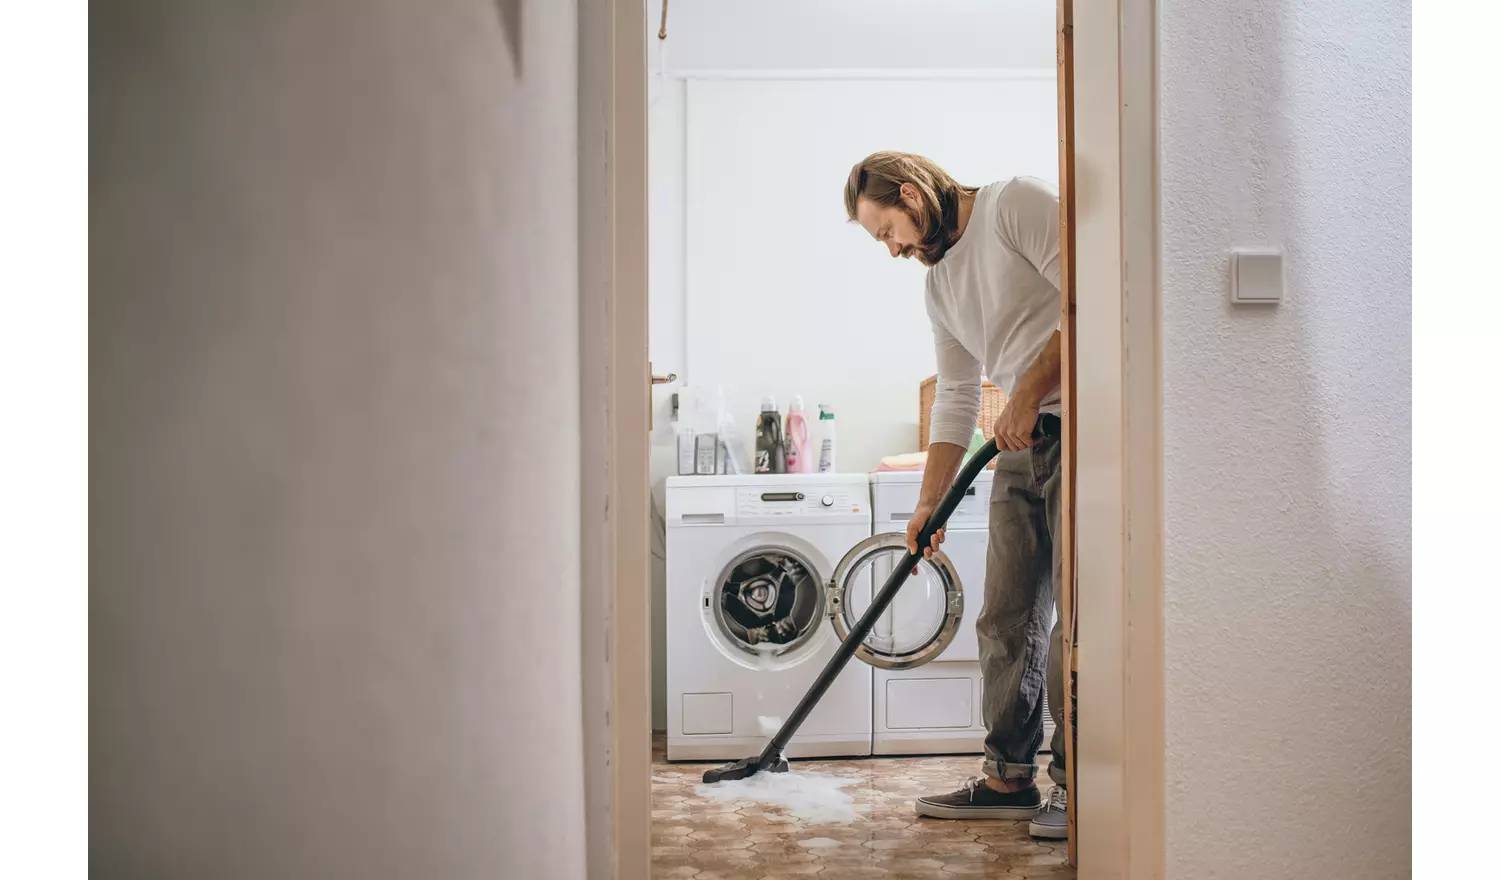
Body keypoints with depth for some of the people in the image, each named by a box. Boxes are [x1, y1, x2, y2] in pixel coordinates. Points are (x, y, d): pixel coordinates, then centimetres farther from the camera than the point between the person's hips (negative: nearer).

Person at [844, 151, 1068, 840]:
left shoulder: (1017, 203, -5)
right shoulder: (938, 282, 20)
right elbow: (955, 400, 21)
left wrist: (1030, 391, -17)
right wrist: (929, 504, 16)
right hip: (1023, 447, 8)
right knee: (1006, 621, 7)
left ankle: (1074, 783, 1)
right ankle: (1009, 777, 14)